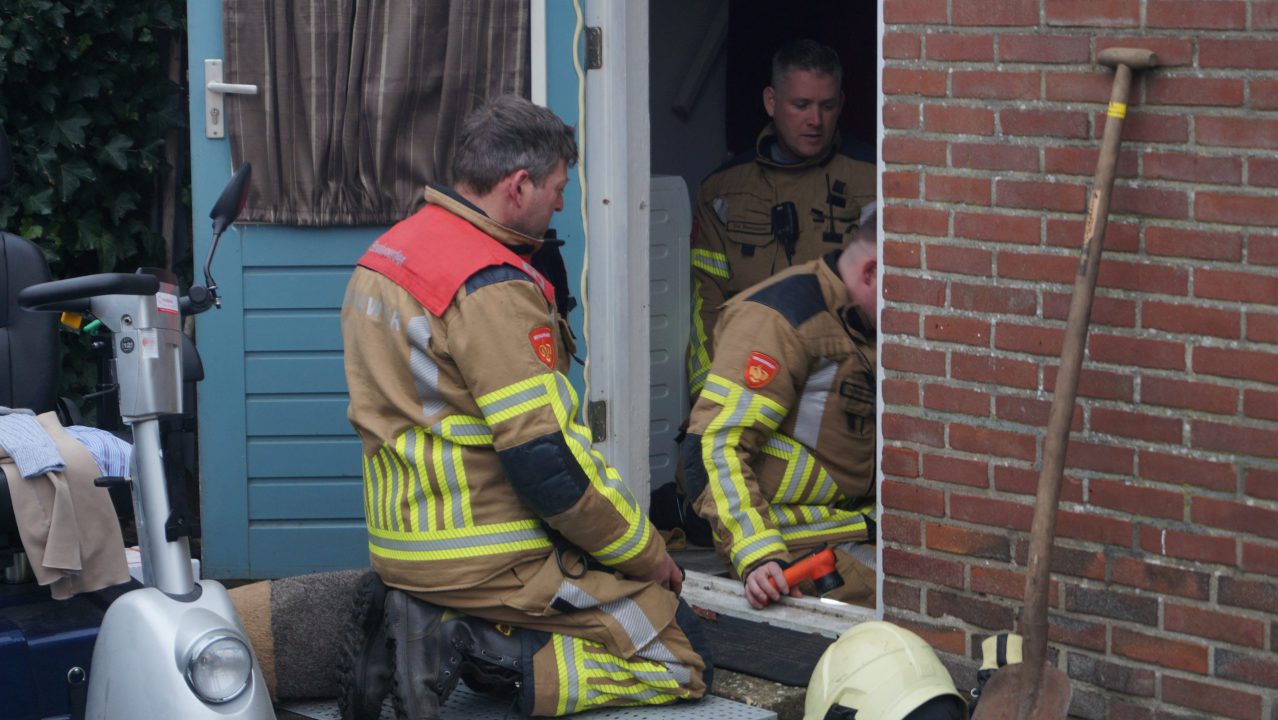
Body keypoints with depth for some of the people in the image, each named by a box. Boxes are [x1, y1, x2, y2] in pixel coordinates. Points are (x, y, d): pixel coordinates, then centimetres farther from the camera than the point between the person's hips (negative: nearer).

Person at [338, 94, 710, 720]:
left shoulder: (383, 256, 10)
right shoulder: (492, 288, -20)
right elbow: (547, 462, -21)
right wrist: (647, 555, -9)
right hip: (490, 564, -9)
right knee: (682, 661, -2)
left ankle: (421, 628, 4)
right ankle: (476, 654, -13)